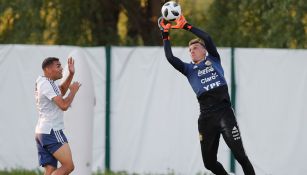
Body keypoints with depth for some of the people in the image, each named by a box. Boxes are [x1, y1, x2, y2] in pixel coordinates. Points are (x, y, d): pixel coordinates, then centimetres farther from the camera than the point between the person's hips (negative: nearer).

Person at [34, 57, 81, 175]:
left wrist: (71, 74, 26)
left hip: (41, 132, 10)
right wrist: (73, 90, -4)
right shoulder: (47, 84, -13)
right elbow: (64, 105, -20)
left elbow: (61, 92, 36)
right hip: (52, 131, -10)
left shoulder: (42, 82, 17)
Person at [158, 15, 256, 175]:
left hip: (224, 112, -4)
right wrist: (165, 33, 3)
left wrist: (186, 26, 1)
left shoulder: (213, 60, 14)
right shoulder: (189, 69, 18)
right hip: (206, 117, 4)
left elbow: (207, 38, 0)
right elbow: (170, 58, 5)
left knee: (239, 154, -14)